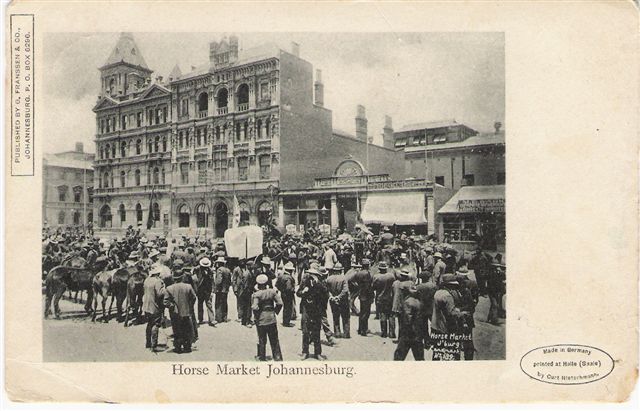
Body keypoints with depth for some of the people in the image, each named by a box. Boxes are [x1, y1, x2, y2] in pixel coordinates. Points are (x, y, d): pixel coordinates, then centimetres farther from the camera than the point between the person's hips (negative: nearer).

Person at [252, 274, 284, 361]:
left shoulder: (256, 294, -12)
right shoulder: (272, 291, -2)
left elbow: (255, 307, -24)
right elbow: (280, 303, -6)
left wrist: (256, 316, -9)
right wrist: (276, 311, 8)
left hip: (261, 319, -3)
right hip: (271, 318, 3)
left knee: (262, 339, 12)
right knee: (274, 339, 13)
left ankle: (262, 357, 22)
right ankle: (277, 356, 16)